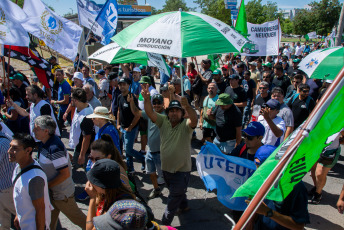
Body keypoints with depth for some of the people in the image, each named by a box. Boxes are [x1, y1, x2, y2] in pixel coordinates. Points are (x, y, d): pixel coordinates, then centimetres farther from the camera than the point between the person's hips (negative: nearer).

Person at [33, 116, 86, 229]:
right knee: (51, 218, 24)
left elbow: (65, 174, -29)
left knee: (75, 216, 12)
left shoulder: (54, 148, -31)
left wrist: (46, 185, -22)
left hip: (62, 194, -8)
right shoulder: (44, 143, -1)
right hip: (51, 190, 8)